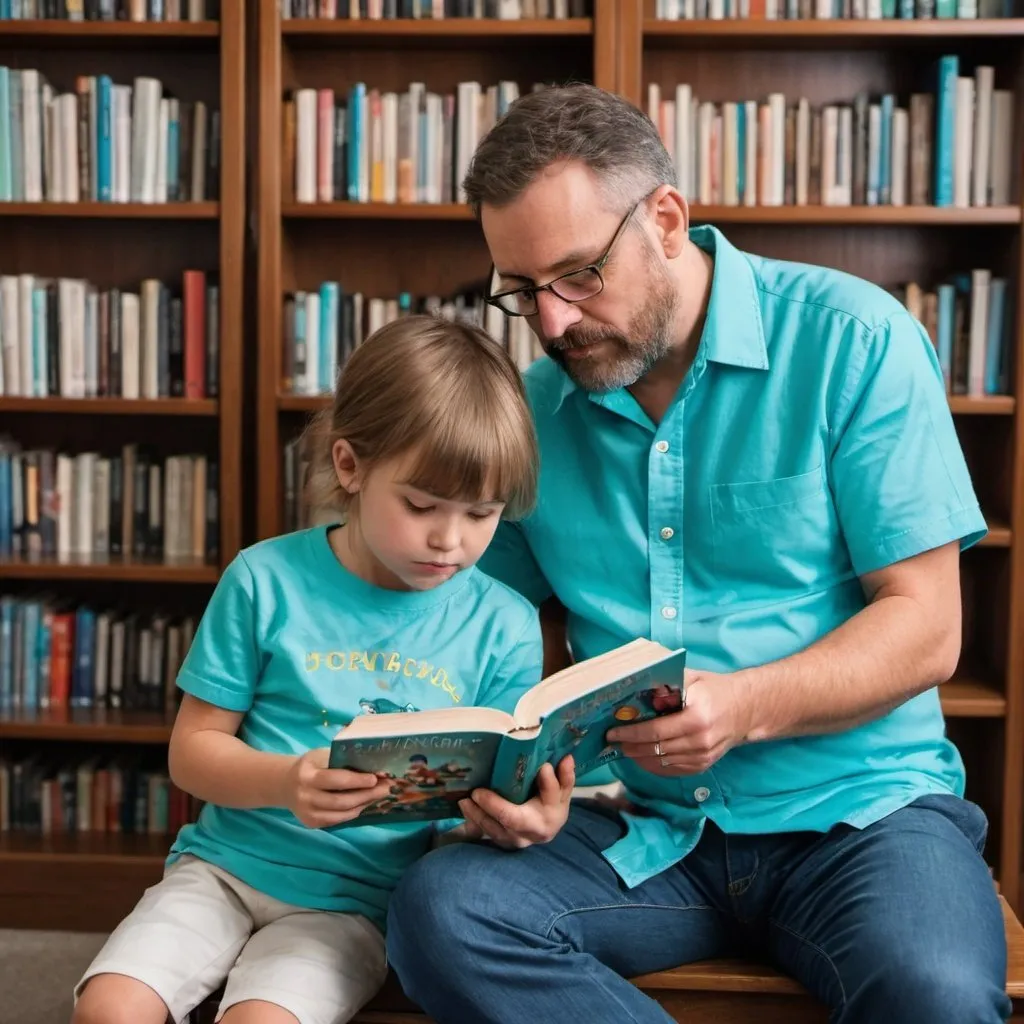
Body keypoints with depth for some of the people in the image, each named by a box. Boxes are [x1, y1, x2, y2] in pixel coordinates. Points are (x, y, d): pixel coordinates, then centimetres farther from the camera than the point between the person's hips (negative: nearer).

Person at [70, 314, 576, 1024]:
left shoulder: (505, 626, -3)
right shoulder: (267, 580, -5)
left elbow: (498, 795, 1)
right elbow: (193, 749, 0)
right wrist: (285, 781, -21)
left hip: (358, 894, -1)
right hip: (229, 860, 1)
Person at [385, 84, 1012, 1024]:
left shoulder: (852, 339, -5)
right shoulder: (535, 408, 6)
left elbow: (925, 627, -8)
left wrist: (745, 707, -24)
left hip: (858, 806, -3)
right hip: (643, 826, 4)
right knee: (439, 911, -24)